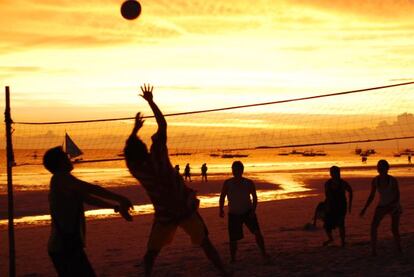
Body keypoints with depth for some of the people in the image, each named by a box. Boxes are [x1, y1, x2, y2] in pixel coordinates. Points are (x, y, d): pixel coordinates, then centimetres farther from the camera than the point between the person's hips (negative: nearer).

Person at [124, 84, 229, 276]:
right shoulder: (157, 156, -15)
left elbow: (128, 149, 16)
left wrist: (135, 129, 24)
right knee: (206, 244, 11)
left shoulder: (134, 168, -8)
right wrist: (150, 101, 0)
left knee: (151, 253, 14)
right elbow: (162, 124, -8)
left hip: (164, 215, 1)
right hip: (185, 208, -1)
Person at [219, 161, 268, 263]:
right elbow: (222, 197, 5)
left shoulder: (249, 183, -5)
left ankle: (263, 253, -4)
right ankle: (233, 259, 18)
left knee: (257, 232, -16)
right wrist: (221, 209, -6)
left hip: (248, 212, 0)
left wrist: (253, 210, -9)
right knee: (233, 239, -1)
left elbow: (254, 197, 2)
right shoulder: (227, 183, -6)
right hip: (233, 214, 0)